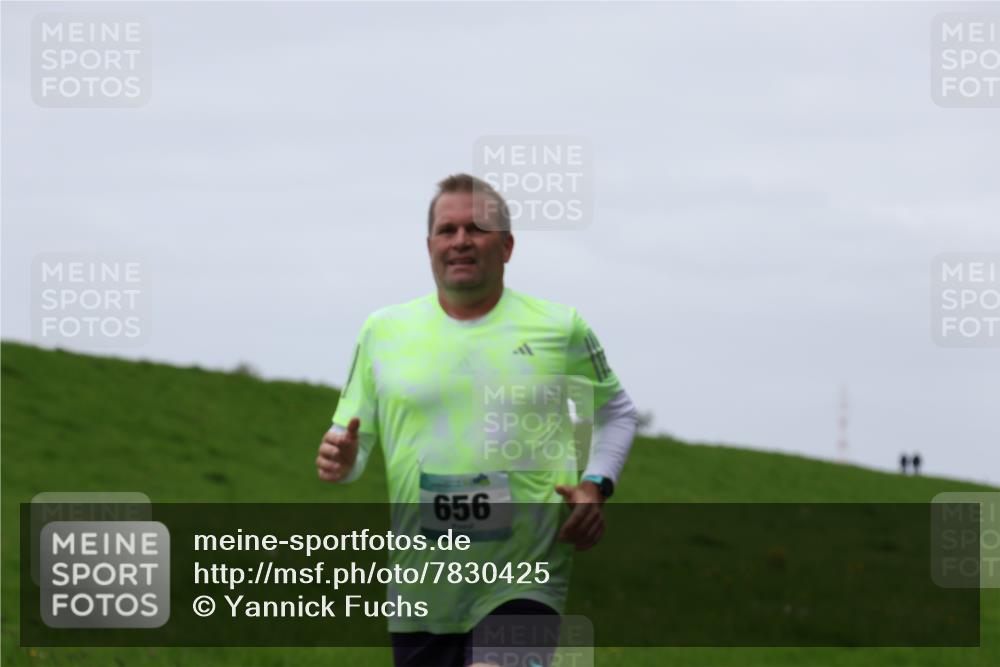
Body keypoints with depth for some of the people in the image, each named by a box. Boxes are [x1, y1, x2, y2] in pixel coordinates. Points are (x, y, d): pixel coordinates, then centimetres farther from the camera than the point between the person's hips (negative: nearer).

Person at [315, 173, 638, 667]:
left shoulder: (561, 329, 4)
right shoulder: (383, 331, 7)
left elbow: (615, 412, 19)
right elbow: (350, 438, 13)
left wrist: (595, 486, 2)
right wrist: (340, 460, -11)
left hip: (525, 586, -3)